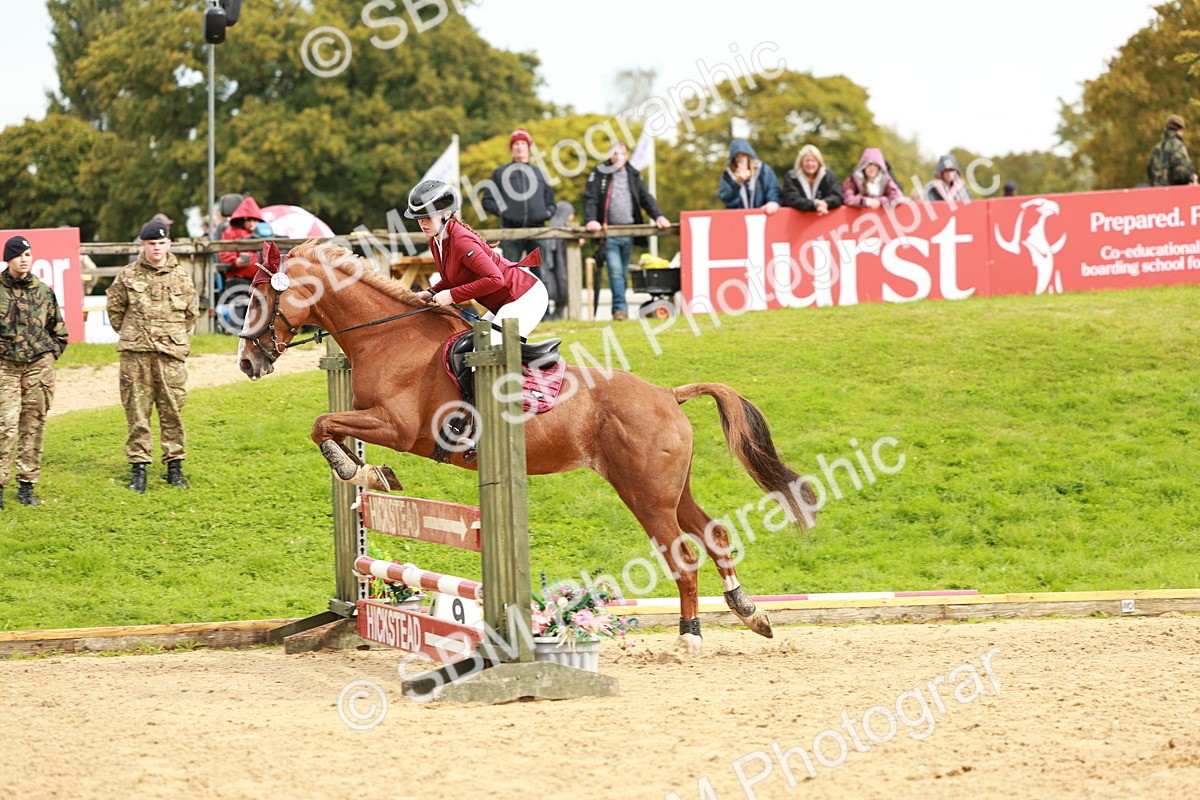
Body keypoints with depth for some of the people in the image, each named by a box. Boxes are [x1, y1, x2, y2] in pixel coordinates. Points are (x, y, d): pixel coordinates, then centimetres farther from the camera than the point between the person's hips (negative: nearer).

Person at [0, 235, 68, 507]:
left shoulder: (43, 291, 7)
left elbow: (59, 332, 17)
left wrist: (49, 356, 9)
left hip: (38, 366, 3)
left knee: (33, 426, 3)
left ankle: (27, 485, 10)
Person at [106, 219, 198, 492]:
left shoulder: (181, 277, 7)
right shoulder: (128, 276, 3)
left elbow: (190, 315, 17)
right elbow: (115, 309, 13)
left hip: (170, 354, 1)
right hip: (135, 355, -1)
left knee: (172, 410, 2)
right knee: (137, 411, 1)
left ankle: (174, 465, 11)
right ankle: (138, 466, 6)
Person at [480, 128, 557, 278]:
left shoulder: (538, 173, 21)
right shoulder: (500, 172, 14)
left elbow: (550, 202, 26)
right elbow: (487, 200, 12)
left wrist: (547, 212, 4)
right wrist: (501, 211, -5)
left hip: (537, 230, 2)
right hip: (511, 231, -2)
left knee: (541, 272, -3)